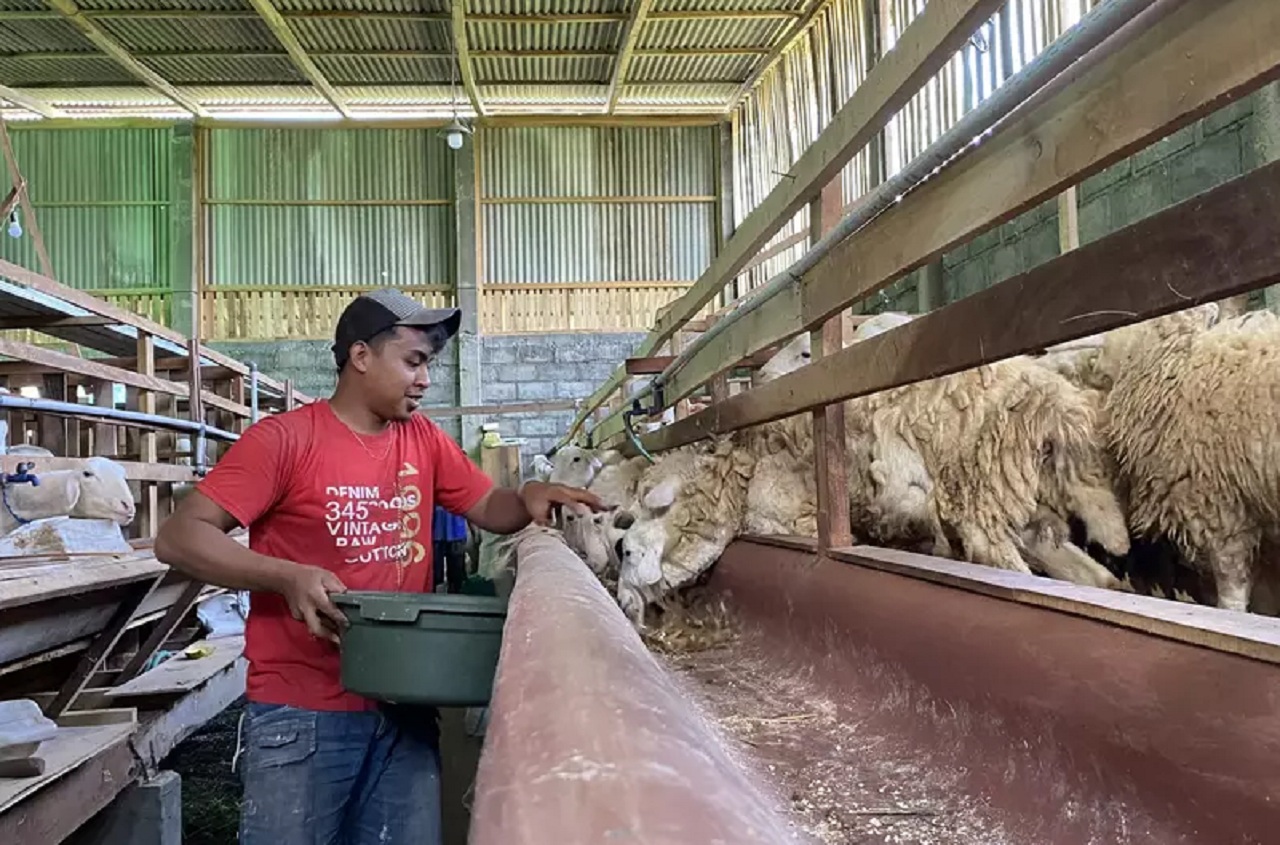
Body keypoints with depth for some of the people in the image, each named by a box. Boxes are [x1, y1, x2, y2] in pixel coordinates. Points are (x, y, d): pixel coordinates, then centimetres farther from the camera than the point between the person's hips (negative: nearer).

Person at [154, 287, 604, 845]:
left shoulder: (424, 440, 7)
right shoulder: (284, 438, -9)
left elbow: (489, 508, 16)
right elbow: (178, 539, -12)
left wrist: (528, 498, -7)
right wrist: (288, 578, -25)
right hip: (301, 716, -5)